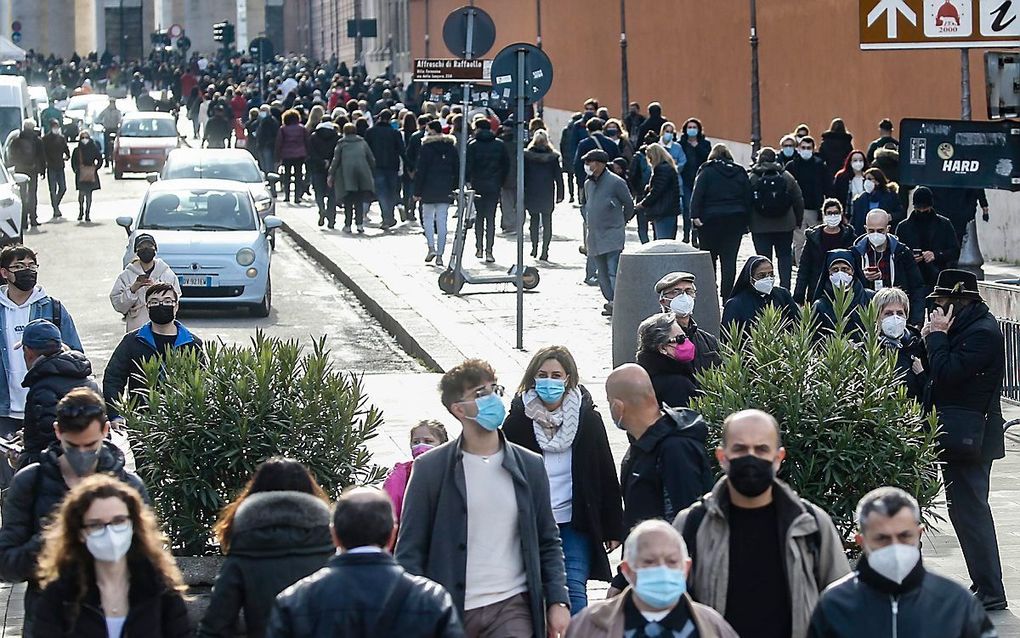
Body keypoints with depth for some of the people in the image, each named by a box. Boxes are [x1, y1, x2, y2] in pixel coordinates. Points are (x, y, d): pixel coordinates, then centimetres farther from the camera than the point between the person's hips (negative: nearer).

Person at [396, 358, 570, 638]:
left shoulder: (530, 466, 8)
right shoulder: (431, 468, 0)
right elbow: (409, 550, 0)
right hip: (449, 612, -1)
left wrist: (558, 602, 3)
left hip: (512, 609, 1)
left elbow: (548, 543, 13)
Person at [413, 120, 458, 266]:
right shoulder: (451, 146, 7)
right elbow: (457, 170, 10)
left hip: (429, 188, -4)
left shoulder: (426, 147, -9)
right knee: (442, 221, 5)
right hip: (445, 190, 4)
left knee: (427, 217, 10)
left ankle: (431, 247, -7)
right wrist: (454, 187, 16)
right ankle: (440, 255, 4)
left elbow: (420, 171, -9)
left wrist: (417, 191, -5)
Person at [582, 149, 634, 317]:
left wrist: (621, 222, 10)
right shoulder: (588, 184, 12)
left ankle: (616, 303, -18)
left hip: (612, 235, -7)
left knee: (613, 271, -15)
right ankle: (611, 301, 18)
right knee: (602, 273, 10)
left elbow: (629, 205, 0)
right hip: (594, 237, 7)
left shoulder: (615, 182, -8)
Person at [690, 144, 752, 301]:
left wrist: (695, 215, -15)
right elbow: (748, 198, 10)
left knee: (709, 258, 10)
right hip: (735, 221, 2)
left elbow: (697, 194, -11)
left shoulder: (707, 171, -2)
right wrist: (746, 221, 12)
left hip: (711, 219, -2)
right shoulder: (740, 172, 9)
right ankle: (727, 295, -5)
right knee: (729, 260, 1)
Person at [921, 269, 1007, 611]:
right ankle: (984, 585, 21)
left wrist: (938, 336, -12)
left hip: (969, 437, -11)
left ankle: (989, 590, -5)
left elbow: (948, 374, -22)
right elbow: (942, 370, 15)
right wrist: (933, 339, 0)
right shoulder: (969, 326, 15)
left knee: (970, 511, -8)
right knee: (967, 509, 15)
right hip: (961, 432, 11)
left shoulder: (982, 332, -17)